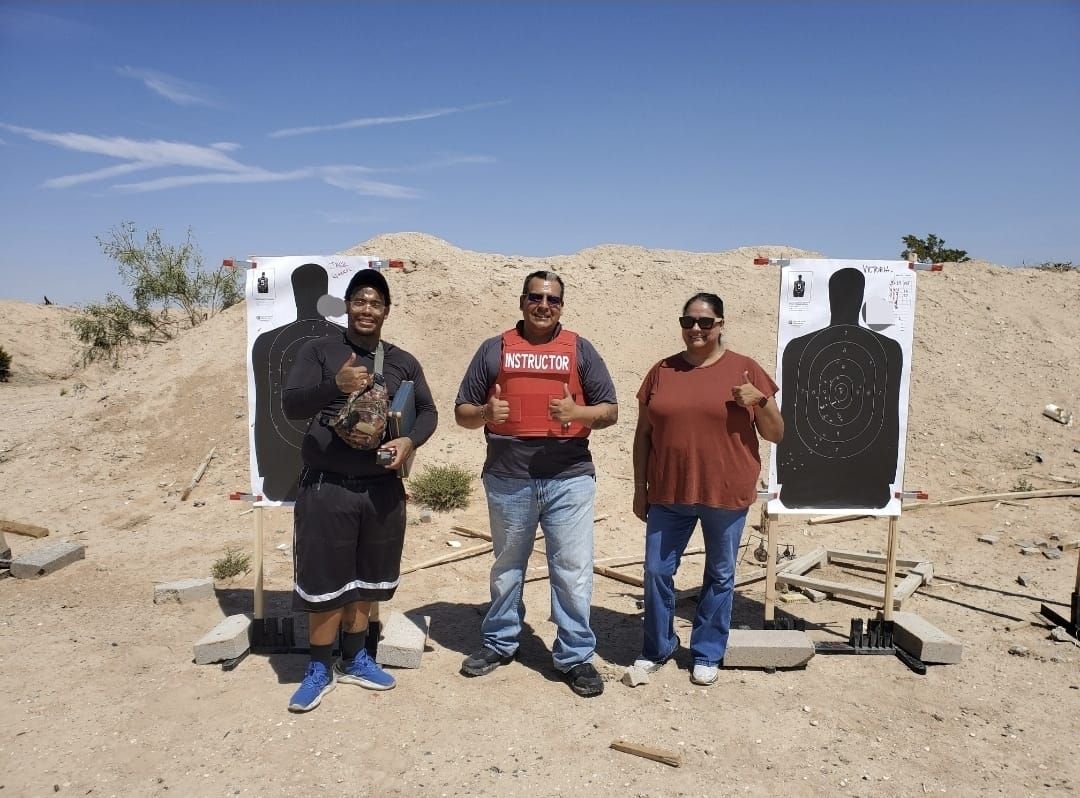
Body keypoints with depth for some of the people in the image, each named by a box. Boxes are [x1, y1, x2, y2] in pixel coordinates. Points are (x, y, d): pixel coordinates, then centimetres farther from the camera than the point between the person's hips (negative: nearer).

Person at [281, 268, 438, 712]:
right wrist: (336, 384, -31)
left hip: (382, 488, 4)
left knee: (366, 579, 16)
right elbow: (290, 404, -12)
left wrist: (410, 441, -10)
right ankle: (321, 668, 26)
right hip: (326, 488, -3)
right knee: (326, 582, 6)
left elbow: (428, 411, 12)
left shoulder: (403, 362, 8)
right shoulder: (318, 351, -2)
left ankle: (354, 660, 35)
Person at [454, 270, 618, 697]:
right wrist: (485, 413, -15)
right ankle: (499, 643, 34)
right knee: (507, 566, 16)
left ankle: (575, 656, 19)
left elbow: (610, 411, 4)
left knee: (573, 570, 3)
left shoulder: (580, 349, 6)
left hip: (569, 478, -1)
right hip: (507, 479, 1)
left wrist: (577, 413, -16)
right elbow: (462, 412, 7)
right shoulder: (494, 349, 6)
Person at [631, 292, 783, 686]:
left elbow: (775, 434, 2)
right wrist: (640, 489, 6)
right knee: (657, 571, 7)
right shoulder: (662, 371, 4)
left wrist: (760, 400, -17)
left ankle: (707, 654, 30)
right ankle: (658, 647, 29)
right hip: (668, 494, 2)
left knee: (720, 575, 11)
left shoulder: (745, 369, -1)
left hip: (726, 495, -1)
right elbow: (643, 434, 8)